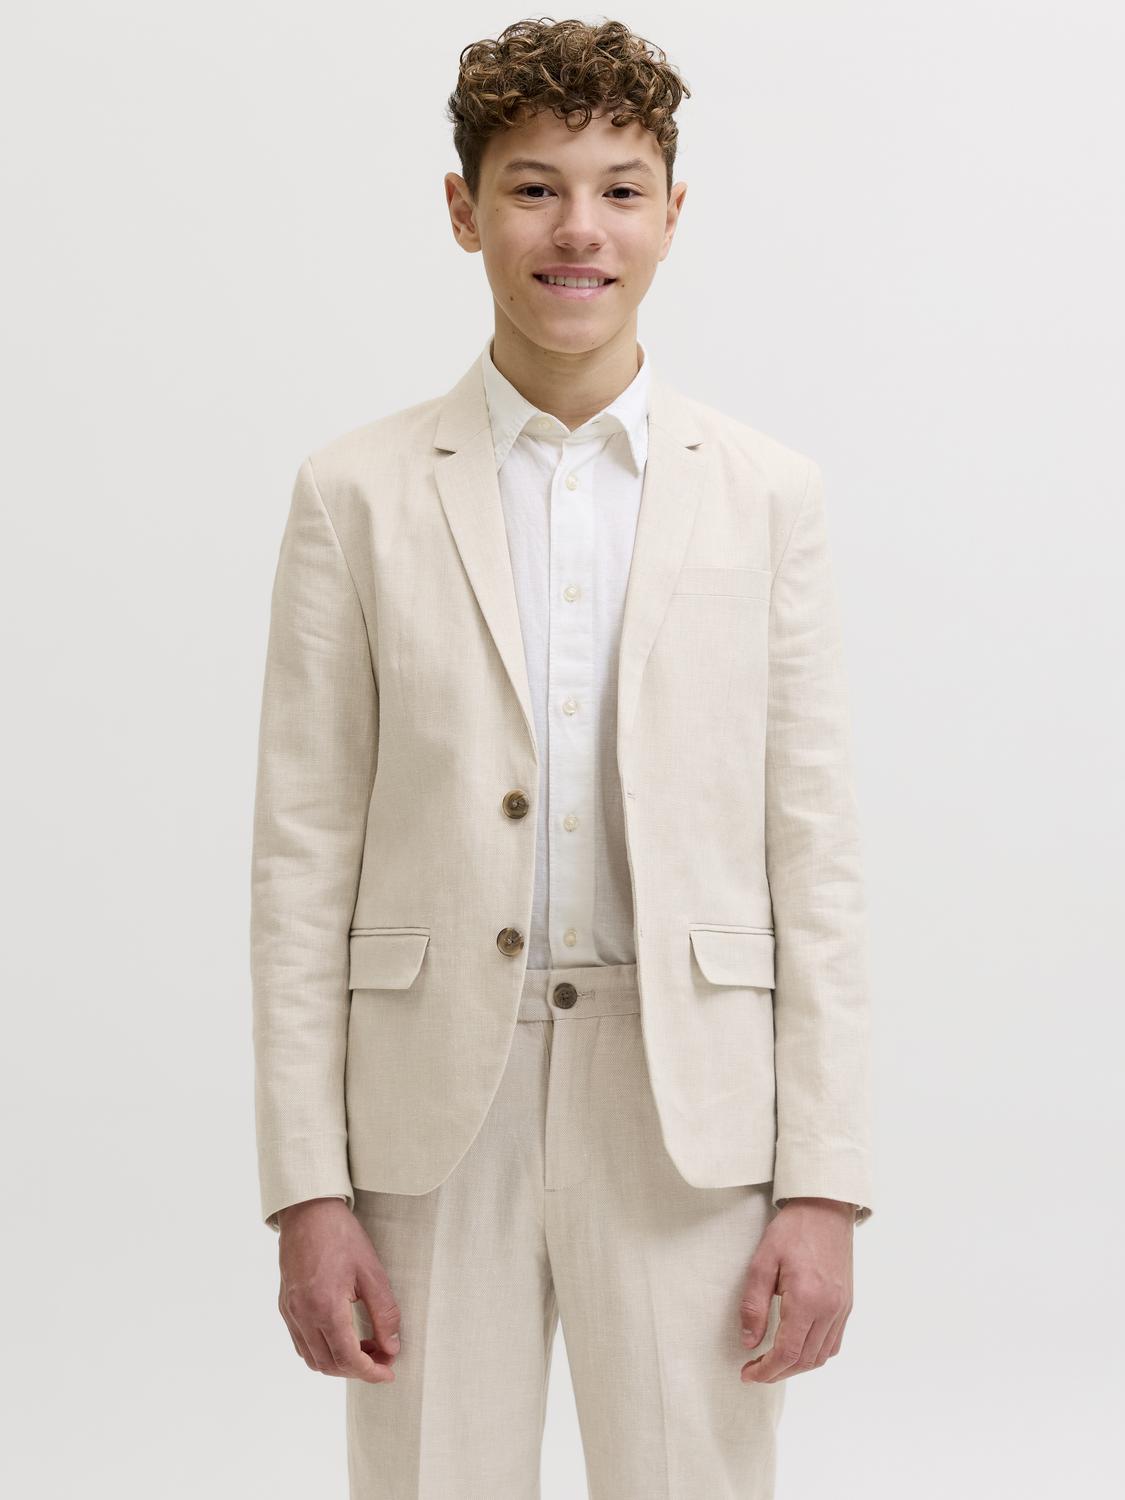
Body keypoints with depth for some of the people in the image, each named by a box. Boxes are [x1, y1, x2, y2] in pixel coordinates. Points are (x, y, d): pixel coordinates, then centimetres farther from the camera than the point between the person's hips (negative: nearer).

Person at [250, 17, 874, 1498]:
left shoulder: (767, 494, 5)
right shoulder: (360, 494, 2)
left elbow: (816, 859, 3)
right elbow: (304, 862, 1)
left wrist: (824, 1186, -3)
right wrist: (307, 1191, -4)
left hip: (686, 1119, 1)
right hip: (432, 1112, 0)